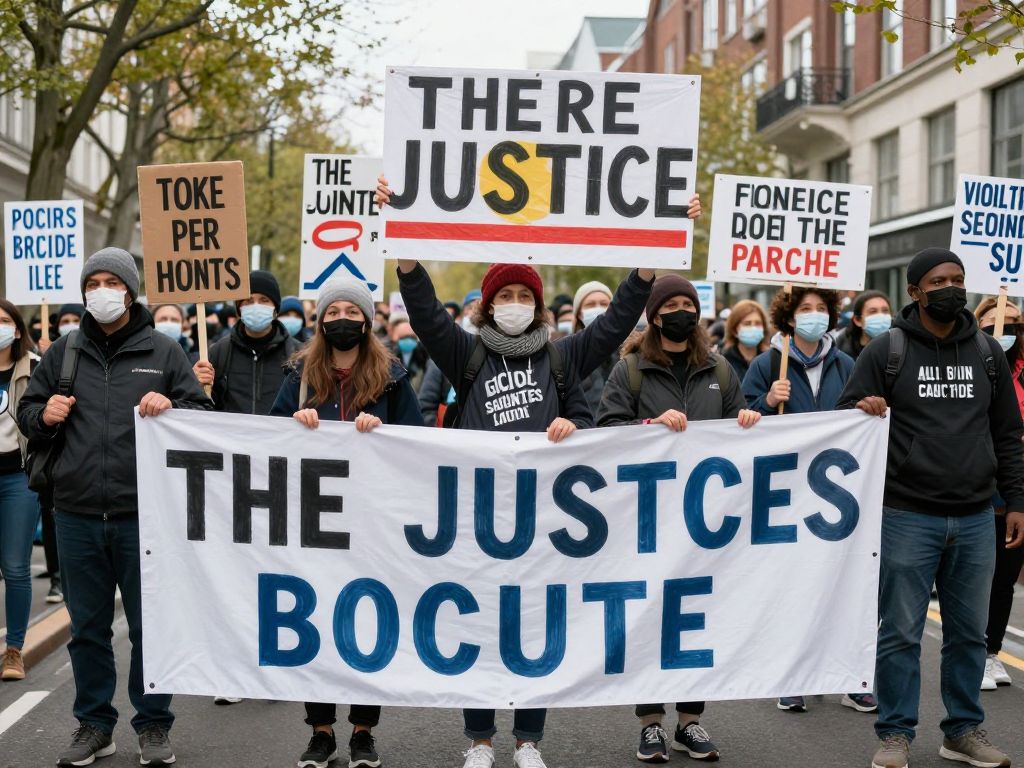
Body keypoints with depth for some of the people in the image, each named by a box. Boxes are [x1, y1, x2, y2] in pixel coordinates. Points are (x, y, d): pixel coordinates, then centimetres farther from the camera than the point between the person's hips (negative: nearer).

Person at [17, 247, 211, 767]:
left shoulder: (163, 352, 4)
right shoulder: (63, 353, 11)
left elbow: (204, 414, 5)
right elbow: (27, 413, 18)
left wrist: (171, 408, -16)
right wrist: (44, 416, -4)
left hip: (144, 514, -2)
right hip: (77, 515, 3)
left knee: (150, 625, 5)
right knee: (88, 626, 11)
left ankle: (154, 725, 18)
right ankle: (94, 724, 24)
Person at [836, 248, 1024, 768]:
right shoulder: (887, 350, -1)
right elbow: (844, 416, 0)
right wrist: (862, 410, -23)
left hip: (975, 519, 4)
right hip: (907, 516, -3)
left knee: (969, 632, 11)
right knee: (900, 632, 2)